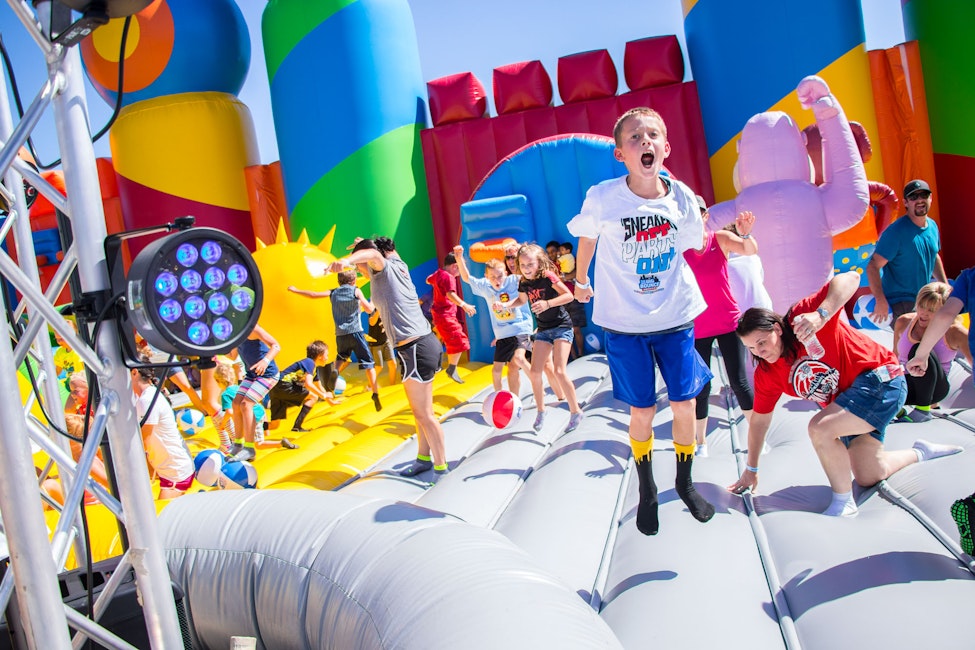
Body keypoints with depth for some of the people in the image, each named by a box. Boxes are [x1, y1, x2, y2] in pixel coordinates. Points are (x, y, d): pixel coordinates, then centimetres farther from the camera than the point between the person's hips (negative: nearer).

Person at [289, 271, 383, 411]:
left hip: (340, 334, 4)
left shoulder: (334, 292, 12)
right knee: (368, 363, -3)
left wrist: (295, 290, 28)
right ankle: (375, 395, -13)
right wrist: (373, 302, 20)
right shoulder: (356, 291, 2)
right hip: (356, 332, -4)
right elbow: (369, 309, -2)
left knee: (341, 360, 31)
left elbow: (313, 295, 15)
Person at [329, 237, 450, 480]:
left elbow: (374, 254, -31)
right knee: (419, 411, 18)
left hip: (414, 348, -10)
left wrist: (347, 259, -48)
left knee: (424, 414, -4)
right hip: (424, 342, 10)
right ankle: (423, 458, 29)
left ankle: (441, 471, 1)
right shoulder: (398, 266, 15)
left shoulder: (385, 267, -8)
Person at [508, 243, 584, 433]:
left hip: (561, 326, -6)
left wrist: (547, 303, -34)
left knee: (559, 371, -17)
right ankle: (540, 411, 20)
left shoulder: (548, 276, -18)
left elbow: (569, 296, -22)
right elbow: (522, 300, 19)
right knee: (535, 372, 1)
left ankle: (576, 411, -3)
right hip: (543, 330, 6)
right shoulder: (524, 283, -1)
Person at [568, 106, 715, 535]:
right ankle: (647, 492, 28)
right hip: (624, 324, -2)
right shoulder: (602, 198, -15)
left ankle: (685, 483, 32)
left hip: (675, 318, 2)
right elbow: (586, 239, 5)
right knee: (642, 412, 5)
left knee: (685, 404, 7)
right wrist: (581, 281, 18)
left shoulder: (681, 197, -9)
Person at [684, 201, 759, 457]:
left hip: (728, 322, 0)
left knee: (739, 381, 1)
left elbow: (750, 251, -22)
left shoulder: (720, 239, -6)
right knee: (701, 387, 4)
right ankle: (701, 441, 17)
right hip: (697, 327, 0)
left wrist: (746, 234, -43)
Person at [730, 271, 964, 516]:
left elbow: (850, 278, -33)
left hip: (880, 379, -8)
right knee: (867, 478, 13)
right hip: (844, 402, 9)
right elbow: (759, 420, 6)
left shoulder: (803, 317, -24)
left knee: (819, 428, -29)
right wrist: (751, 469, 11)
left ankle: (843, 503, -10)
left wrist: (821, 315, -47)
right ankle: (921, 452, 41)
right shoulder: (766, 374, -5)